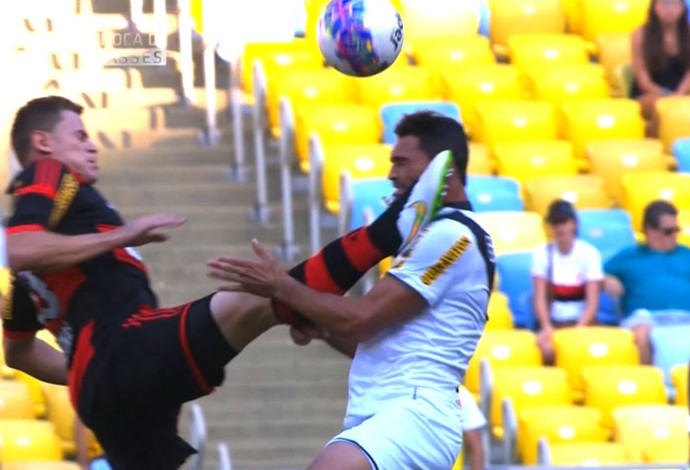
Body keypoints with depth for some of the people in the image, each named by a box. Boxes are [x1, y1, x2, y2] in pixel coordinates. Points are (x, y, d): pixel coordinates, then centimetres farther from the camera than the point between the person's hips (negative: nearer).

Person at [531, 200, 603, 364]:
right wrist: (546, 327, -23)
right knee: (546, 347, -32)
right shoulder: (542, 253, 0)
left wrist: (579, 329, -25)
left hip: (583, 321, 0)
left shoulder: (589, 253, -3)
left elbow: (593, 301, -8)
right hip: (554, 321, 0)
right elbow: (540, 297, -6)